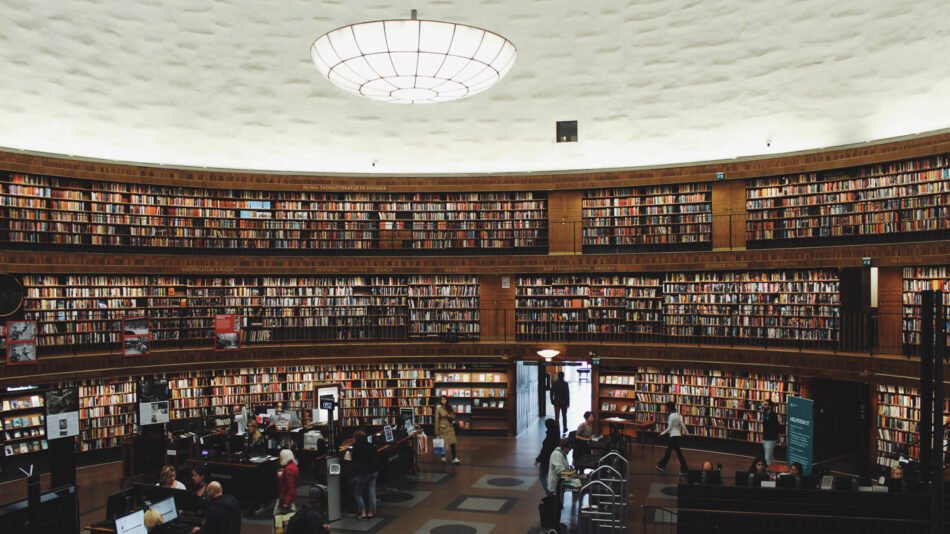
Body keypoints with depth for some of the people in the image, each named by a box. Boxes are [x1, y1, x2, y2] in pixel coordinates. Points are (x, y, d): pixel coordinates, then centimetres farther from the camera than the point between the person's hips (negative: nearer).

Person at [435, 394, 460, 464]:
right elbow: (437, 420, -6)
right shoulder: (438, 409, -6)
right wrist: (437, 431, -8)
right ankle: (443, 456, 25)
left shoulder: (449, 408, 6)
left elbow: (454, 417, 11)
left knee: (452, 443, -4)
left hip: (450, 428, 3)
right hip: (443, 428, -3)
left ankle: (454, 459, -6)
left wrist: (450, 416, -12)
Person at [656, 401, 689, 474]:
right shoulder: (677, 415, 7)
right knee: (668, 450, 16)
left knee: (678, 452, -3)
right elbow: (682, 425, 10)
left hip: (674, 435, -9)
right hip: (678, 434, 9)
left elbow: (669, 428, -15)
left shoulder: (671, 416, -17)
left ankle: (685, 469, 0)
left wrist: (662, 433, -4)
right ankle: (662, 465, 25)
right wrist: (687, 433, 17)